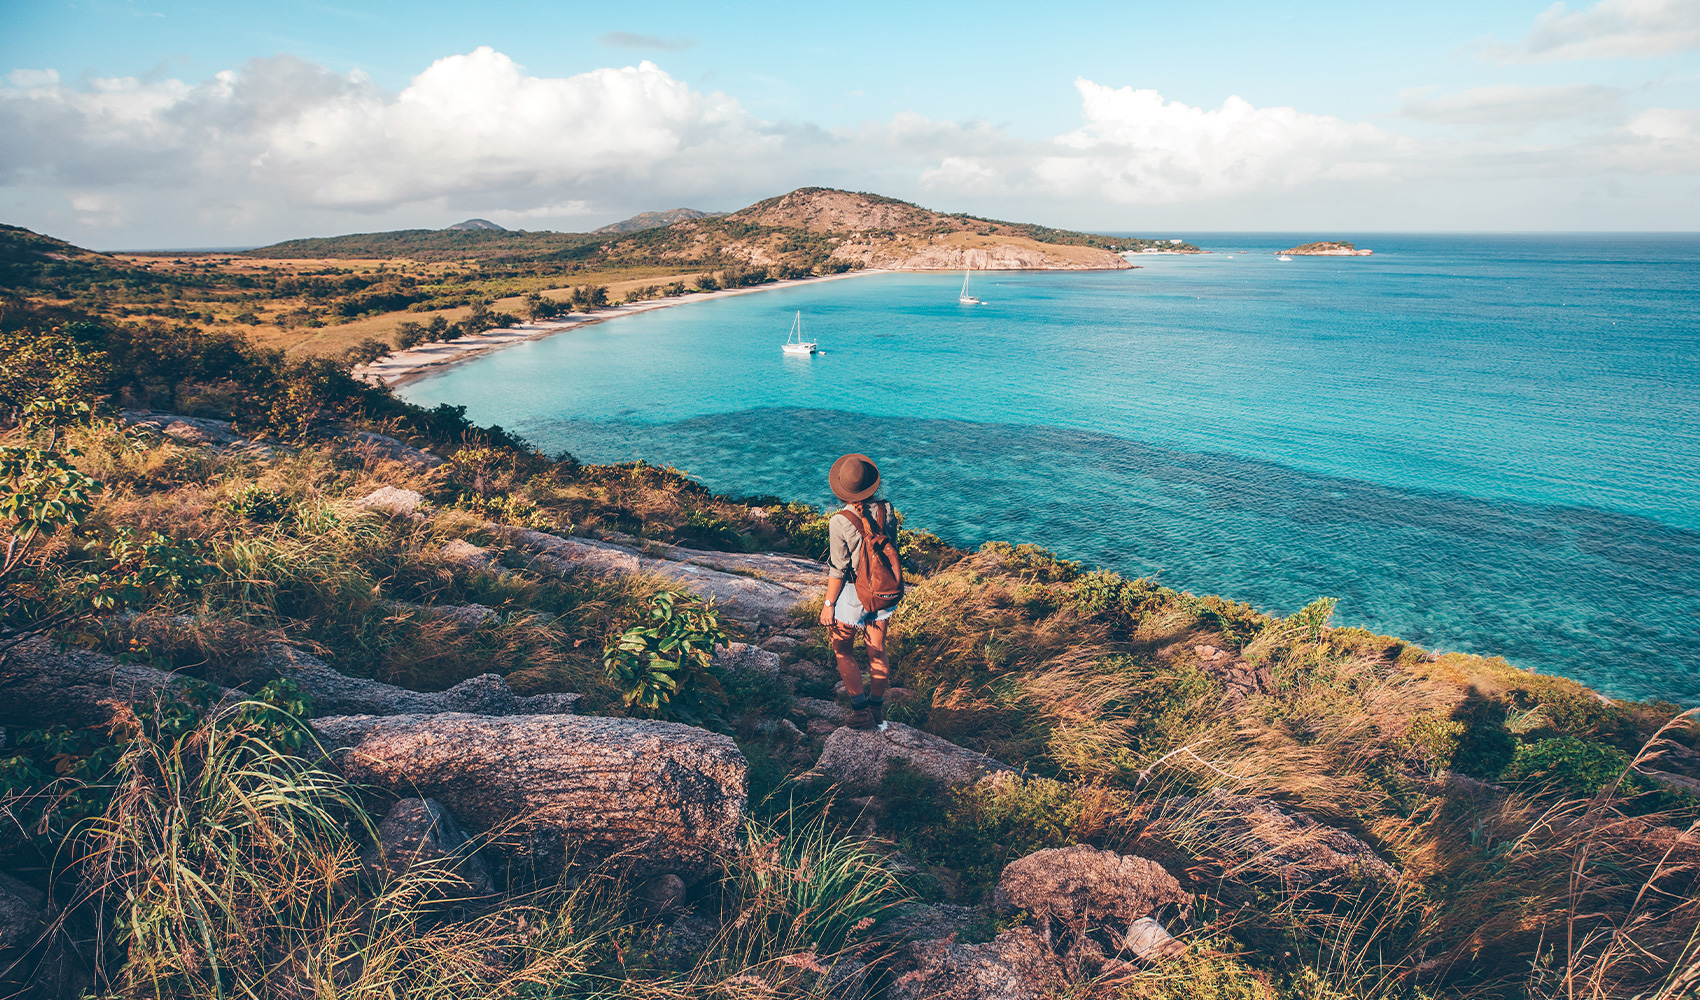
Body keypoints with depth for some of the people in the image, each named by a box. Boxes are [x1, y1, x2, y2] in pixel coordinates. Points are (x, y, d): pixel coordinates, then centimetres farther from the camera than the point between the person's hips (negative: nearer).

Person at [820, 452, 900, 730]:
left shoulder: (840, 521, -23)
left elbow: (838, 569, -16)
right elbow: (893, 551, 3)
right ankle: (877, 710, 28)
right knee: (877, 651, 17)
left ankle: (861, 710, 13)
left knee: (843, 650, 15)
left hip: (852, 592, -4)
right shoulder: (886, 510, -10)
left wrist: (828, 604, -5)